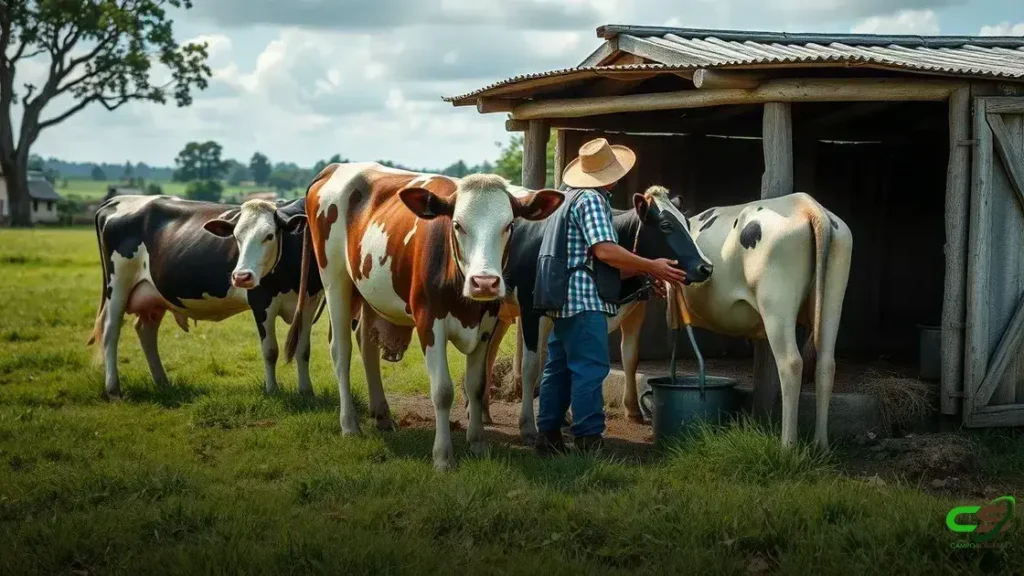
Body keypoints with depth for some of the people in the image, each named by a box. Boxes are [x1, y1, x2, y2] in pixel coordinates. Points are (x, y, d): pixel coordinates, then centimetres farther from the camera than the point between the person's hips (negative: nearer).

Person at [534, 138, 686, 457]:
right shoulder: (592, 200, -10)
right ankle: (588, 441, -7)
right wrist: (651, 267, -12)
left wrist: (639, 271, 17)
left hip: (564, 298, 10)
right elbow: (605, 251, -20)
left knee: (560, 368, 13)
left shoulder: (572, 196, 19)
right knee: (590, 369, -8)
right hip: (585, 299, -10)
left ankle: (548, 437, 17)